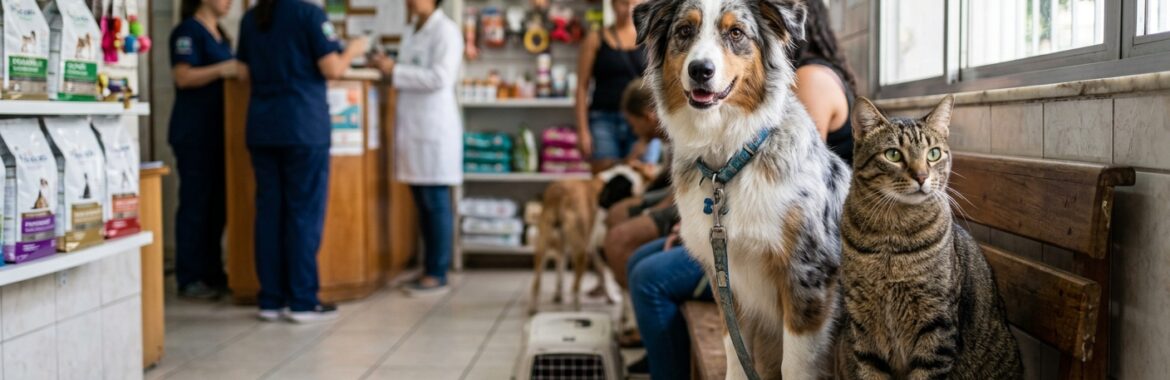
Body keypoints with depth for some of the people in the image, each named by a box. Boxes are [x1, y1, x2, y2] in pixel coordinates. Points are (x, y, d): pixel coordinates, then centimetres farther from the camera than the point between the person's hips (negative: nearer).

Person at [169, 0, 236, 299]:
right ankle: (189, 280, -1)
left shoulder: (219, 35, 19)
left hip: (218, 130, 8)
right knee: (195, 203, -6)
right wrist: (221, 70, -29)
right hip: (194, 132, -8)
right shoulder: (187, 32, -7)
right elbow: (183, 77, -18)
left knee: (218, 203, 9)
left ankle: (213, 272, 16)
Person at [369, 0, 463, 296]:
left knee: (436, 202, -4)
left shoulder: (445, 31, -7)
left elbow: (440, 77, -17)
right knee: (422, 203, 10)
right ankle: (429, 267, 17)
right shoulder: (416, 33, 17)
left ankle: (438, 274, 1)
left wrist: (395, 70, -14)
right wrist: (387, 67, 4)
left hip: (434, 127, -8)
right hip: (414, 126, 8)